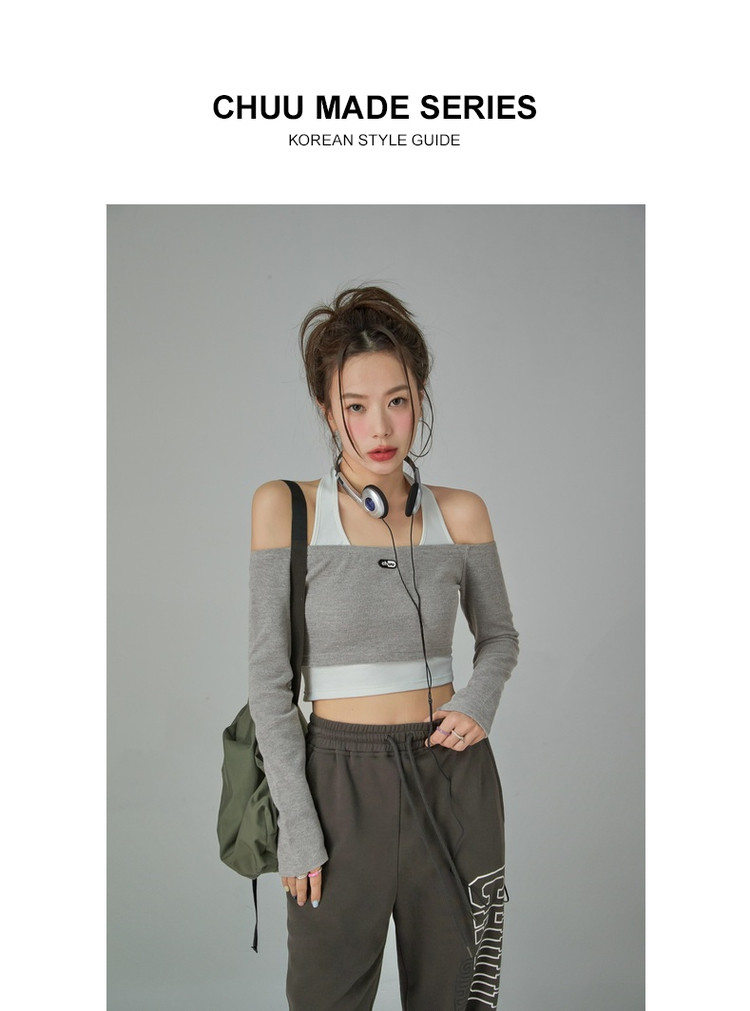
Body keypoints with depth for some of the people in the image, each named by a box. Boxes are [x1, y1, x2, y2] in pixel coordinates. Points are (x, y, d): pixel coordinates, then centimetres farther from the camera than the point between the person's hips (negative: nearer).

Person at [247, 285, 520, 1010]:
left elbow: (499, 636, 15)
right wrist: (297, 827, -9)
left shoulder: (460, 513, -1)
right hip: (341, 779, -2)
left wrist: (479, 702, -6)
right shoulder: (286, 508, -7)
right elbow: (268, 678, -6)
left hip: (454, 780, 2)